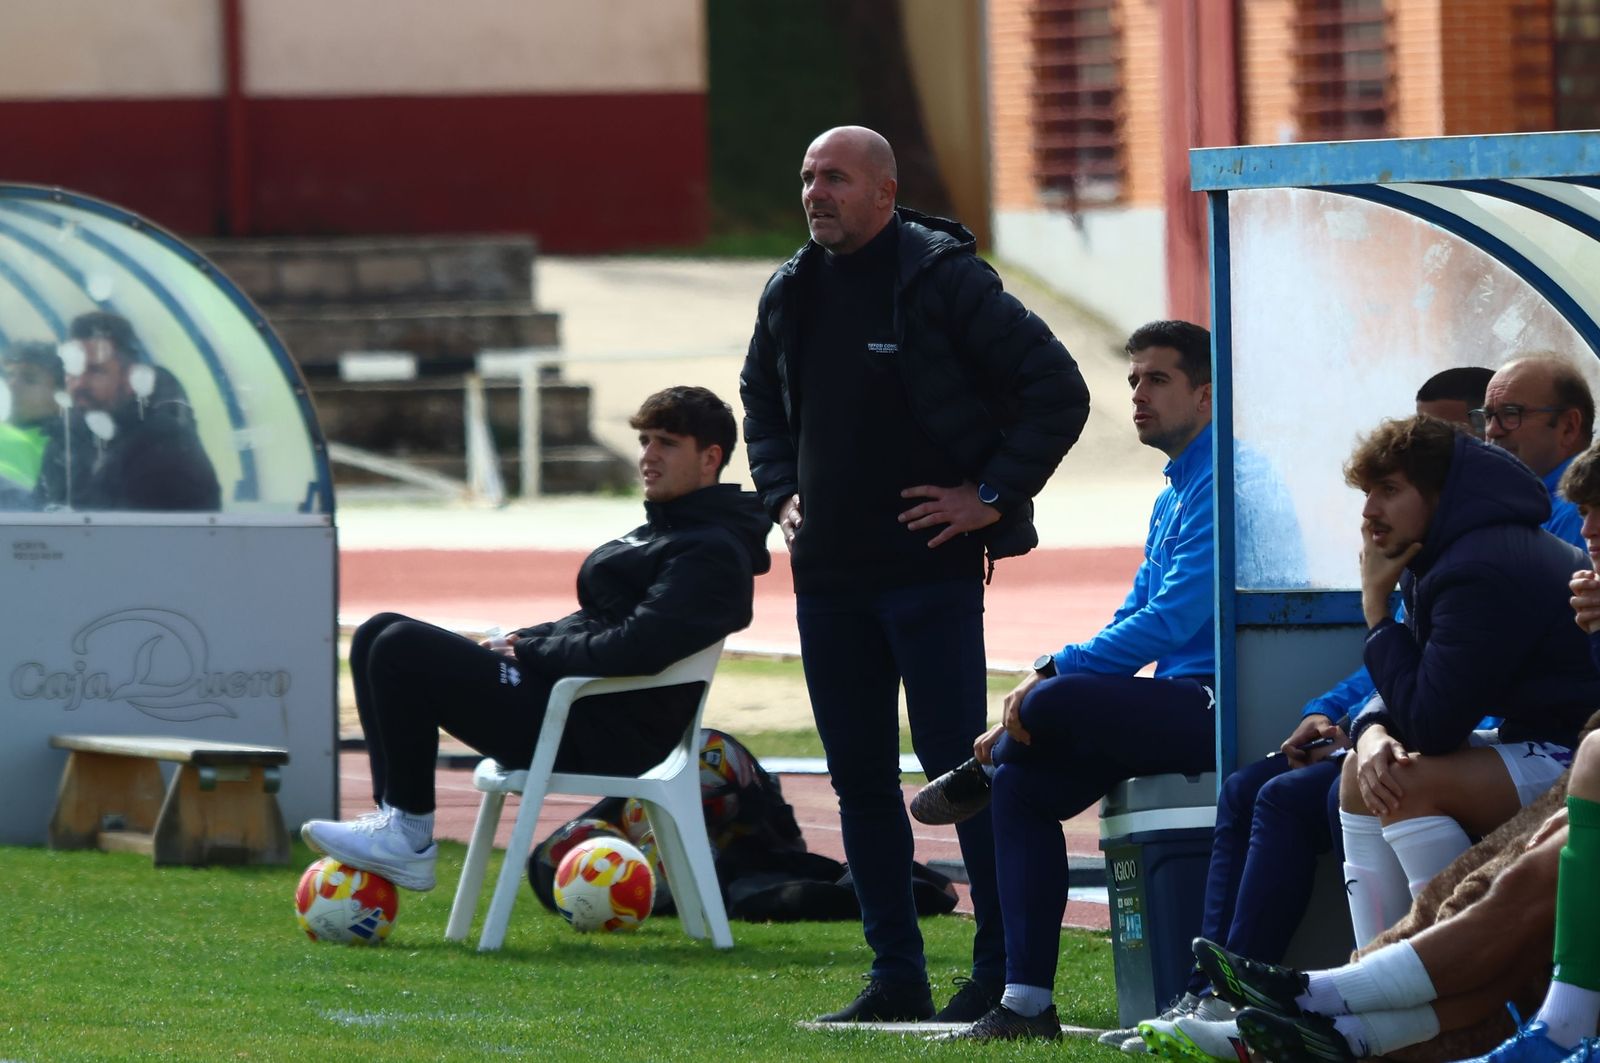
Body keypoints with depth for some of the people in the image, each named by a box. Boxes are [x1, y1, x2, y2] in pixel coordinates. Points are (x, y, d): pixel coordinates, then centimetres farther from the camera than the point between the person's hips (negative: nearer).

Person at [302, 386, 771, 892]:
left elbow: (634, 648, -24)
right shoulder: (660, 529, 21)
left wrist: (529, 651, -13)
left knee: (402, 648, -19)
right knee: (382, 636, 8)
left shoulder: (712, 552, -12)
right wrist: (522, 641, 8)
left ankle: (408, 840, -14)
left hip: (599, 734, -11)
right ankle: (394, 816, -3)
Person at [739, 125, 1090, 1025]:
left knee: (957, 764, -7)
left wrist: (994, 494, -12)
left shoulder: (944, 279, -10)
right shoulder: (792, 294, 11)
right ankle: (897, 976, 15)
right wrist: (782, 492, 17)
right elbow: (762, 399, 31)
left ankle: (1004, 973, -2)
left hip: (931, 570, -7)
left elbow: (1058, 388, -11)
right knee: (859, 777, 8)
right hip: (828, 573, 7)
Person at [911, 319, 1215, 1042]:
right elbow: (1132, 624, 23)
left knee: (1057, 704, -30)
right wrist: (1041, 690, 6)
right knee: (1022, 773, -3)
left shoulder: (1221, 483, -11)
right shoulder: (1171, 497, 22)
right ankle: (1026, 1003, -4)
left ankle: (980, 775, 6)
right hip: (1181, 705, 10)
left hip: (1218, 708, -10)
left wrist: (1053, 677, -15)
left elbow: (1170, 621, -19)